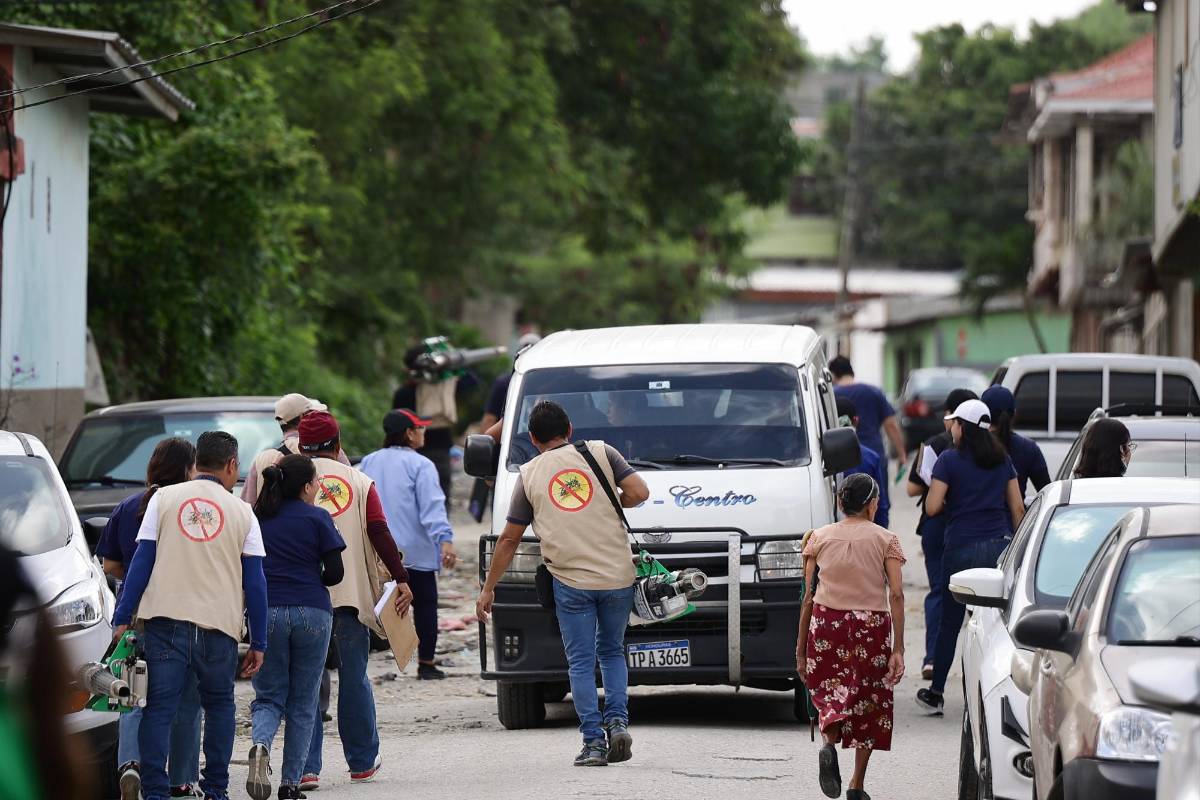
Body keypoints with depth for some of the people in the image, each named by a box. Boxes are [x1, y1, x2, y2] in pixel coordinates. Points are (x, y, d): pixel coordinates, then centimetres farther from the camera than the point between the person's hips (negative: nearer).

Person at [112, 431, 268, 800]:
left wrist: (122, 619, 3)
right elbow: (254, 582, 6)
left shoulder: (164, 498, 7)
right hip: (219, 624, 1)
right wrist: (258, 643, 11)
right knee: (219, 706, 18)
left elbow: (142, 561, 2)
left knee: (159, 707, 0)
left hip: (166, 618, 0)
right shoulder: (242, 512, 8)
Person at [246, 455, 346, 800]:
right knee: (302, 703, 7)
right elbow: (335, 573, -3)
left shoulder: (257, 519, 6)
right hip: (312, 613, -2)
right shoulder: (317, 519, -2)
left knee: (268, 696, 9)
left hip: (266, 613, 2)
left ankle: (260, 745, -23)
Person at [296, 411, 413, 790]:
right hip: (351, 594, 1)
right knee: (354, 677, 13)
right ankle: (363, 762, 22)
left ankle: (307, 767, -7)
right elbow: (379, 533, -4)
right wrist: (401, 579, -4)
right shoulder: (359, 482, 6)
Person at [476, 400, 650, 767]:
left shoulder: (530, 475, 6)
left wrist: (488, 588, 16)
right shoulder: (600, 453, 4)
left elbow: (509, 539, 8)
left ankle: (594, 741, -2)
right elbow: (639, 492, -6)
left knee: (581, 663, 6)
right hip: (618, 575, 1)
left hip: (571, 581, -1)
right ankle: (617, 720, 0)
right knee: (612, 652, 19)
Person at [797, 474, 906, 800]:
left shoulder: (819, 538, 5)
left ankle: (830, 745, -17)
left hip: (826, 623, 1)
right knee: (868, 700, 12)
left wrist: (801, 650, 8)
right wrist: (898, 648, -7)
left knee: (829, 693, 16)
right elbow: (896, 595, -7)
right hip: (872, 626, -1)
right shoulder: (885, 540, 1)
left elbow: (808, 597, 4)